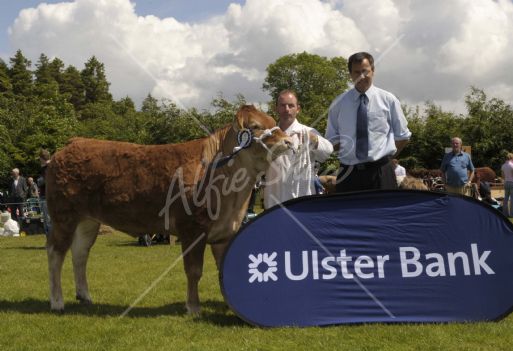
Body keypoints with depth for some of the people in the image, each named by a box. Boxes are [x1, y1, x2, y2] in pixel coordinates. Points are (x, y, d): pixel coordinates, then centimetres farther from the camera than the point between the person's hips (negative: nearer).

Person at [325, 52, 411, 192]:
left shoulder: (388, 100, 5)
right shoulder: (339, 104, 7)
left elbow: (403, 136, 12)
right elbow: (332, 138, 13)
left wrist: (386, 155, 4)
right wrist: (350, 152, 1)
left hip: (380, 173, -1)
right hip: (349, 173, 1)